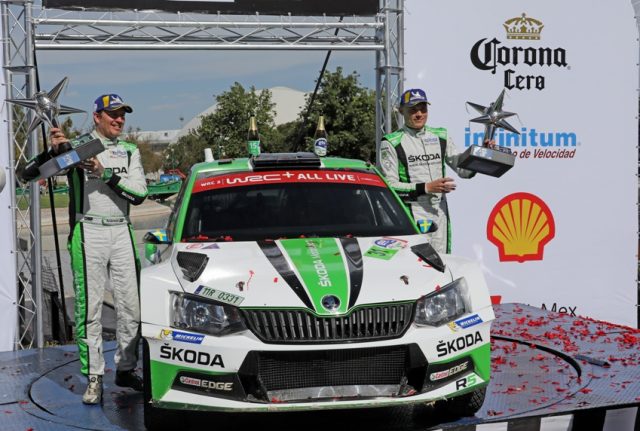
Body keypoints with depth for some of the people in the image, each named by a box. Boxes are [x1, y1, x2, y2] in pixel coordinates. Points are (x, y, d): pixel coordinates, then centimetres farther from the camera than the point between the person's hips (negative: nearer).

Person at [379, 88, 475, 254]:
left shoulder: (441, 137, 14)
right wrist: (425, 187, -15)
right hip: (411, 214, -5)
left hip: (439, 212, 5)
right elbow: (389, 186, -7)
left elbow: (464, 170, 13)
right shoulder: (391, 143, -1)